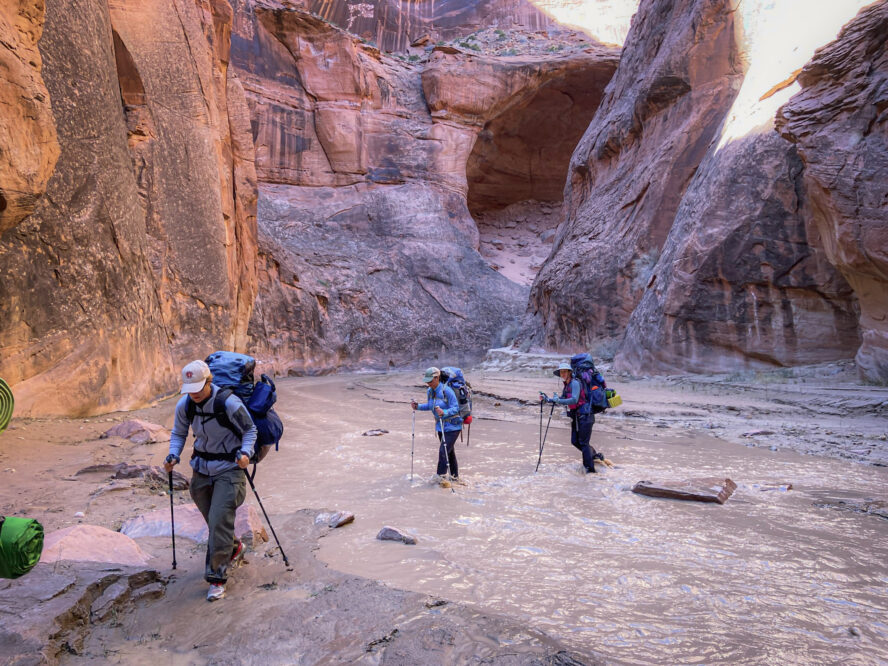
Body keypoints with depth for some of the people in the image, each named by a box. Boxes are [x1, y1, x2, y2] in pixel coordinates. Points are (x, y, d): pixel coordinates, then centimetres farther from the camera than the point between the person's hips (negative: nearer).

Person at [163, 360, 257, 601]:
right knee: (214, 522, 17)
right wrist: (173, 455, -8)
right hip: (201, 469, 5)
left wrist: (245, 452, -25)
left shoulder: (229, 403, -22)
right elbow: (178, 433, 9)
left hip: (229, 468, -5)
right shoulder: (184, 405, -7)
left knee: (219, 522, -11)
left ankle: (217, 576, 3)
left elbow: (250, 430, -9)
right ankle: (234, 548, 45)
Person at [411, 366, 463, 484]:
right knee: (449, 452, 17)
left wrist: (444, 412, -38)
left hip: (452, 426, -8)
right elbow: (429, 406, 16)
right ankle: (455, 476, 30)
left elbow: (455, 408, -21)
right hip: (440, 426, 8)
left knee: (443, 451, -12)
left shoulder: (446, 391, -22)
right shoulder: (429, 391, 1)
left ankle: (440, 476, -1)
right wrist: (418, 406, 0)